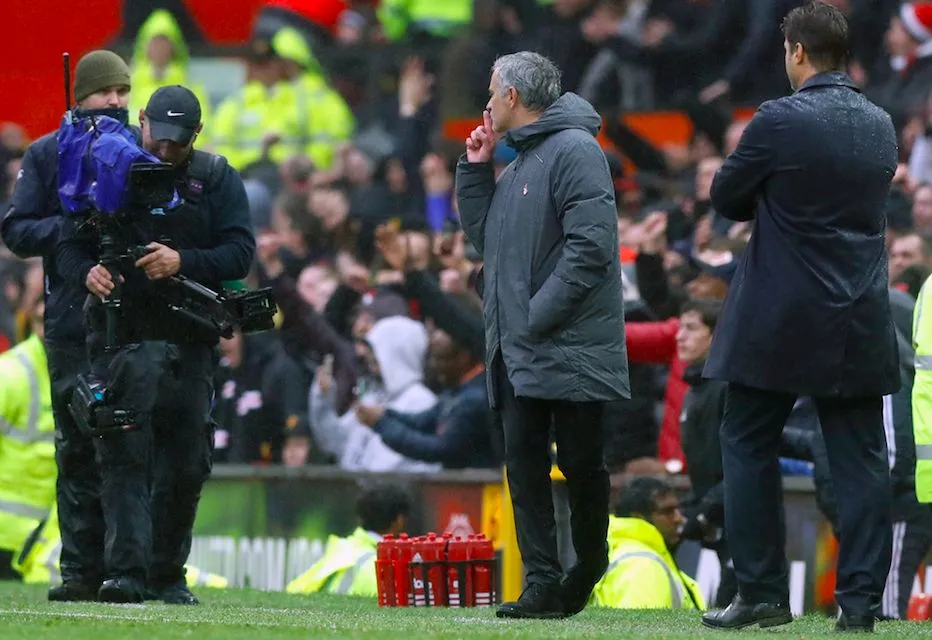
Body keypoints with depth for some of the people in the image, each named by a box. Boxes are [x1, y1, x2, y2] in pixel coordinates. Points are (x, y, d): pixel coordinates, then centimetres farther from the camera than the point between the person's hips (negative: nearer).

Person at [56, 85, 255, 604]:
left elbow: (240, 252, -4)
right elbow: (70, 245, 5)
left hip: (191, 341, 1)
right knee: (125, 454, -12)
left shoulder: (217, 179, 6)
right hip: (122, 338, -1)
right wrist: (89, 273, -18)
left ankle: (169, 576, 15)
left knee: (185, 463, 4)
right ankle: (126, 571, -18)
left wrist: (182, 262, -21)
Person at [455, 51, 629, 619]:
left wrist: (540, 314, -20)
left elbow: (590, 245, -19)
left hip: (569, 347, -9)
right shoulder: (517, 164, 19)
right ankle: (544, 583, 2)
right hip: (519, 352, 9)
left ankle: (588, 566, 19)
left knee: (582, 465, 1)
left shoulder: (574, 150, -10)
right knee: (525, 467, 2)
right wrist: (475, 169, 13)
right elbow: (484, 236, 23)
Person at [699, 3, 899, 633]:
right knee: (860, 461, 5)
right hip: (860, 327, 5)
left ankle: (762, 592, 7)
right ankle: (861, 600, 1)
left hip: (780, 322, -4)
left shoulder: (779, 121, -13)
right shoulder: (880, 126, 5)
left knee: (749, 449, 8)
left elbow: (726, 197, -3)